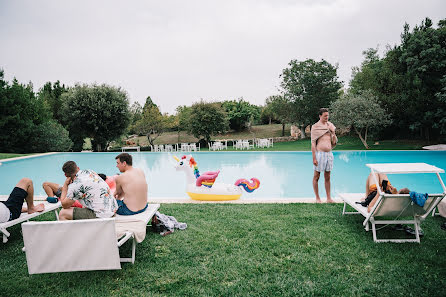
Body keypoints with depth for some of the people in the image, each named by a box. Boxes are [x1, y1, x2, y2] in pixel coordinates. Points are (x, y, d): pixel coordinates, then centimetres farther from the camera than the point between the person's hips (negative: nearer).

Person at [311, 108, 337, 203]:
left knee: (327, 177, 10)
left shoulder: (330, 125, 12)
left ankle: (329, 198, 17)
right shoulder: (315, 127, -3)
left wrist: (333, 132, -3)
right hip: (320, 153, -5)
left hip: (329, 153, 5)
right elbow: (313, 143, -8)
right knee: (316, 176, 2)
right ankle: (317, 198, 13)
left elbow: (334, 142, 14)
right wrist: (314, 158, -13)